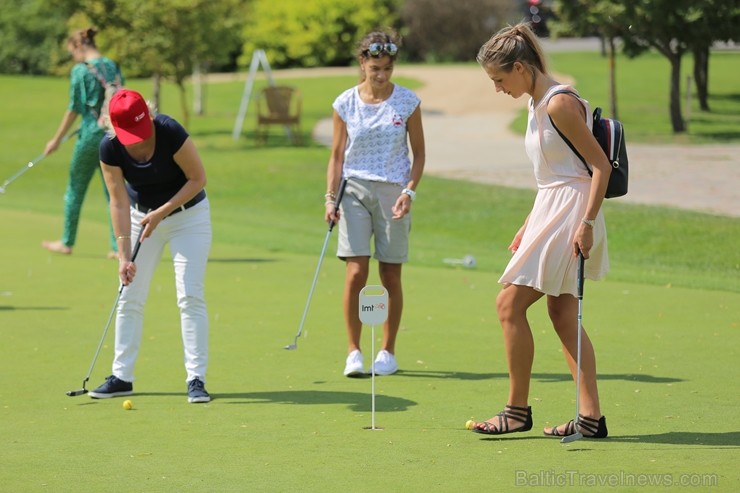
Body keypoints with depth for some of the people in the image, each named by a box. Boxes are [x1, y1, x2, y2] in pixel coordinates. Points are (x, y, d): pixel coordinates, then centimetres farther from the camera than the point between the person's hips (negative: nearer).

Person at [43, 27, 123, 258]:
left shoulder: (81, 70, -9)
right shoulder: (113, 67, 7)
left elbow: (74, 109, -7)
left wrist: (57, 139, 1)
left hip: (91, 135, -5)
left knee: (75, 189, 11)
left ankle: (67, 242, 21)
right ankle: (119, 246, 4)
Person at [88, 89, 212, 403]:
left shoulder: (170, 133, -28)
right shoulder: (110, 149, -19)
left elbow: (198, 178, -18)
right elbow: (119, 202, -16)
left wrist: (161, 213, -22)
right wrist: (124, 254, -20)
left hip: (187, 214, -3)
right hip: (141, 215, 3)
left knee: (190, 295, -11)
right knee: (130, 297, 2)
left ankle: (196, 378, -7)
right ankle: (122, 376, 11)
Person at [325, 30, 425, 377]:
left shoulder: (407, 102, -1)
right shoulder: (345, 103, 1)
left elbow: (419, 153, 4)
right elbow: (337, 155, 6)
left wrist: (409, 191, -8)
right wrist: (331, 197, -2)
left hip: (393, 191, 0)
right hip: (354, 189, 0)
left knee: (390, 276, 2)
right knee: (355, 274, -9)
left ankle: (388, 352, 15)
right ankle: (354, 352, 0)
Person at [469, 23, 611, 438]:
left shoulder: (559, 104, -16)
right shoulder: (538, 104, 14)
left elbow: (601, 165, -17)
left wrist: (587, 222, -22)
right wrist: (529, 226, 22)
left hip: (570, 215, -10)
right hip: (551, 213, 10)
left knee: (510, 304, -7)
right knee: (563, 315, 8)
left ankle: (518, 410, 1)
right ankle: (591, 417, 8)